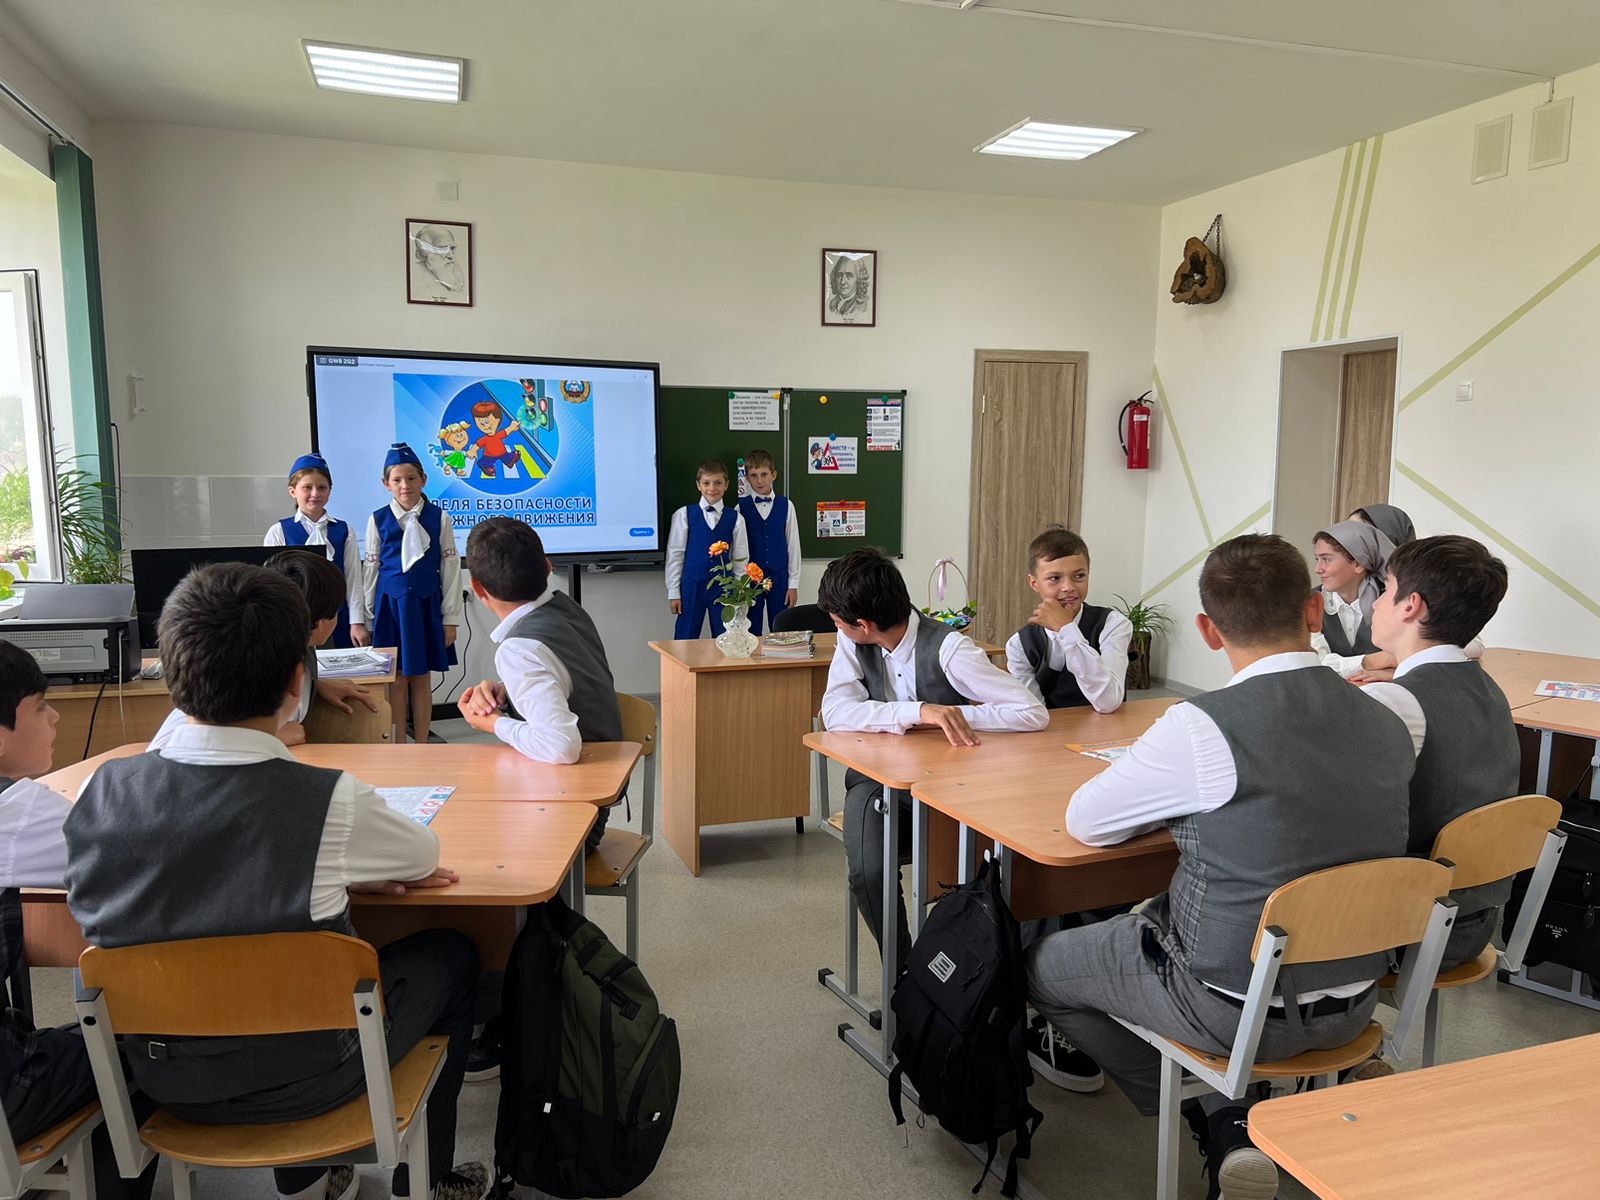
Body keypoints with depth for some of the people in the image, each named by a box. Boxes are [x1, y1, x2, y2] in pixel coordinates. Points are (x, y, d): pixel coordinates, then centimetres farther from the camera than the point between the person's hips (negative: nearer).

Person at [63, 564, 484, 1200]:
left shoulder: (101, 789, -15)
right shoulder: (330, 802, -27)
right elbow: (426, 856, -6)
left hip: (161, 1080, 5)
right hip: (299, 1078, -4)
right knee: (450, 955, 19)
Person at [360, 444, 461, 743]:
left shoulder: (439, 518, -1)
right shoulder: (378, 520, 1)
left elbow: (451, 567, 1)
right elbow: (372, 569, 7)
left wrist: (450, 618, -1)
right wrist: (369, 615, 9)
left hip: (426, 603, 0)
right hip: (391, 603, 0)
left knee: (421, 678, 7)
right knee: (396, 679, 5)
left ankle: (421, 745, 17)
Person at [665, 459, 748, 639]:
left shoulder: (735, 518, 1)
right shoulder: (684, 515, -2)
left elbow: (741, 557, 6)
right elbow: (675, 554, 1)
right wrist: (673, 592, -1)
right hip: (692, 584, -1)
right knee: (685, 639, 3)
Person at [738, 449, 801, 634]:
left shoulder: (786, 506, 1)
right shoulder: (741, 508, -2)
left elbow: (793, 545, 3)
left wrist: (793, 584, 2)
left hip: (779, 577, 1)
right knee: (751, 632, 6)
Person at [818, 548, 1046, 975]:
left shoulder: (948, 648, -19)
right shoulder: (852, 645, -6)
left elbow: (1034, 713, -21)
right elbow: (834, 712, -22)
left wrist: (953, 713, -26)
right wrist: (919, 711, -34)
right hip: (879, 778, 3)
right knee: (868, 874, -23)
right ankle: (903, 970, 3)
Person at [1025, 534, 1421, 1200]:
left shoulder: (1202, 727, -24)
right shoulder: (1390, 724, -6)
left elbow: (1082, 822, -11)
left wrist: (1167, 806, 6)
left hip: (1235, 1008, -6)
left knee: (1042, 965, 16)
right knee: (1148, 916, 30)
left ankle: (1218, 1123, 17)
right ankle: (1231, 1127, 22)